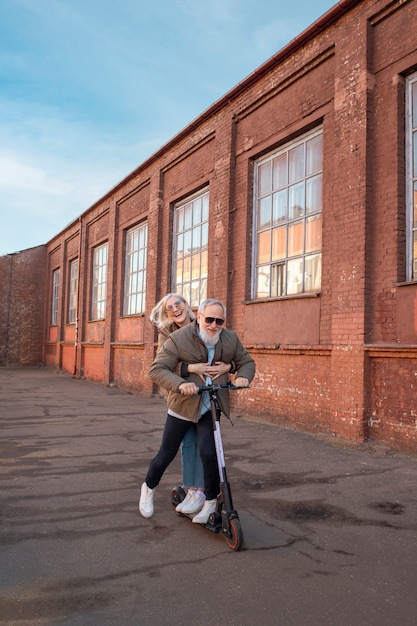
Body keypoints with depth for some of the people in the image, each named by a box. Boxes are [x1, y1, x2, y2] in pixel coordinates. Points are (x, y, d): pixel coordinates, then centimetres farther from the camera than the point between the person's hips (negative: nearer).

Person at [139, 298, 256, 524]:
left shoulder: (230, 339, -4)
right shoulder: (178, 339, -17)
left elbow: (246, 362, 8)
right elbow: (157, 369, -20)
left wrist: (243, 377, -15)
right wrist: (180, 384, -37)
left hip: (211, 409, 1)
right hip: (182, 406, -1)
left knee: (209, 452, -14)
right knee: (166, 455, 11)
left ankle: (211, 502, 11)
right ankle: (148, 488, 42)